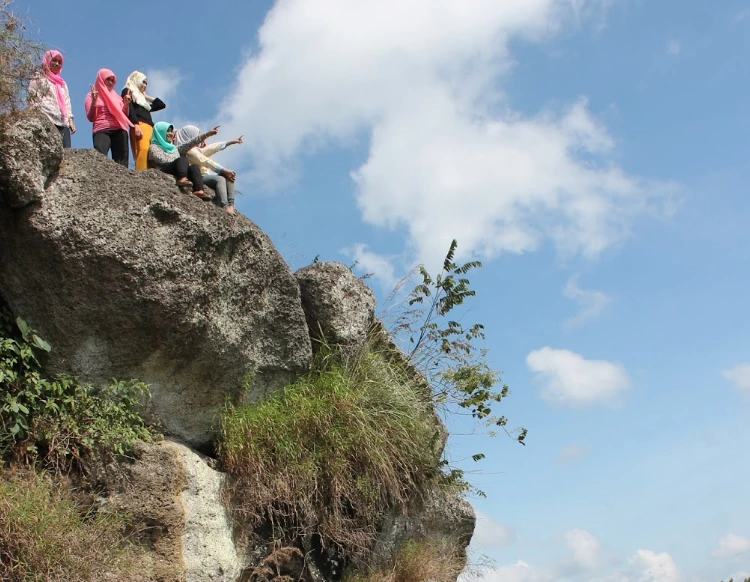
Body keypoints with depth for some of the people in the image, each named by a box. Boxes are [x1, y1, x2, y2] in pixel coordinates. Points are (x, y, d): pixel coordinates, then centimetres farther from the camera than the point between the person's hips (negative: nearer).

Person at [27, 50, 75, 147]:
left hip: (63, 123, 6)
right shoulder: (39, 78, 12)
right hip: (46, 121, -6)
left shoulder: (62, 83, 31)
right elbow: (33, 99, 2)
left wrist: (70, 120, 11)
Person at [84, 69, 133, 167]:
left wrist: (126, 104, 5)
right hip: (102, 131, -4)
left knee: (121, 162, -9)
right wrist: (94, 102, -9)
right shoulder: (91, 96, 14)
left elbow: (124, 116, 21)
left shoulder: (117, 97, 25)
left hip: (120, 130, 4)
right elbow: (91, 118, 4)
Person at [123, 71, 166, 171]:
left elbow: (162, 105, 36)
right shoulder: (127, 91, 15)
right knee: (143, 150, -29)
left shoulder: (142, 99, 36)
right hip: (139, 125, -8)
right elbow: (129, 109, -3)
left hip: (149, 127, 8)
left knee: (150, 154, -11)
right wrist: (136, 124, -18)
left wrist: (147, 96, 35)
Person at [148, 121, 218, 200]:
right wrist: (184, 163, -6)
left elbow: (189, 143, 19)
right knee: (183, 159, -25)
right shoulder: (153, 147, 11)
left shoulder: (174, 148, 30)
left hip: (176, 174, 6)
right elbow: (164, 160, -6)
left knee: (194, 167, -21)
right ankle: (182, 179, -53)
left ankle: (199, 190, -45)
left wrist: (207, 134, 9)